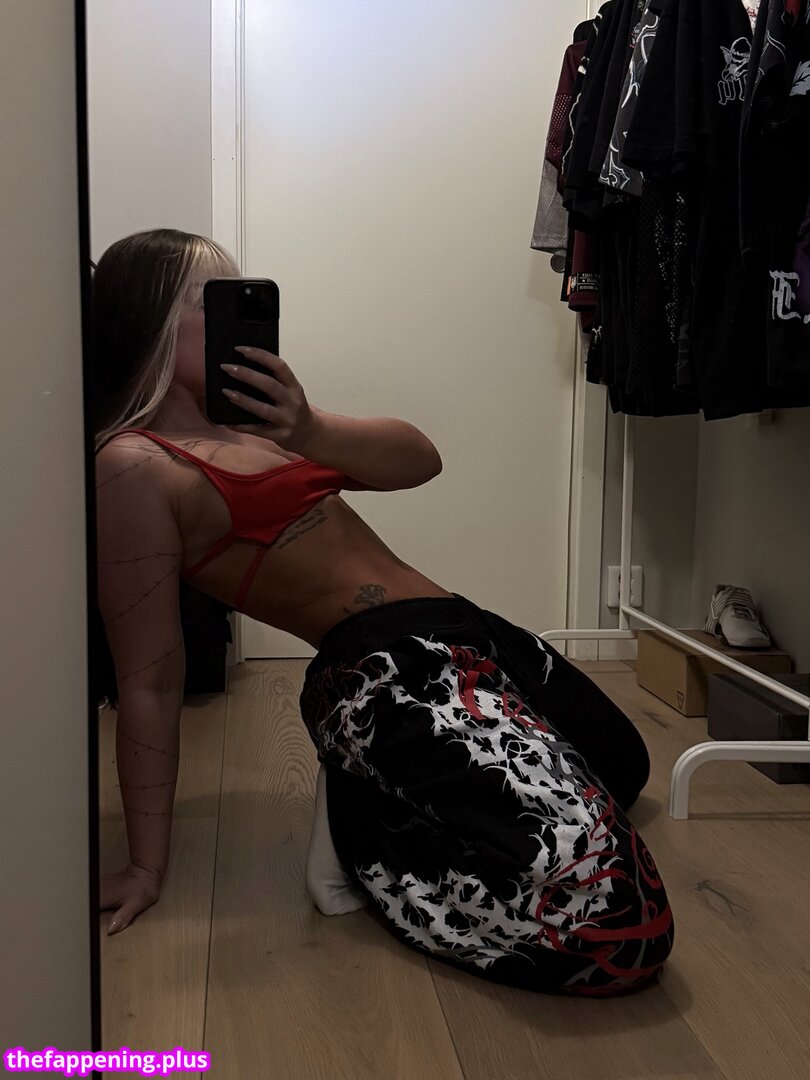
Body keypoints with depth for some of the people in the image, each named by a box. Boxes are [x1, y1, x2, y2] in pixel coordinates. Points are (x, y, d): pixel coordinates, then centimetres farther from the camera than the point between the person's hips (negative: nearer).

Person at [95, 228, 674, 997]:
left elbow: (419, 458, 3)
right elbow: (149, 681, -14)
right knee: (616, 920, -20)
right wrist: (147, 866, -11)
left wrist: (308, 430, -15)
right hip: (381, 670, -10)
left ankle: (377, 804, 27)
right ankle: (372, 844, -1)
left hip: (455, 631, 10)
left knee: (620, 767, 35)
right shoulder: (134, 467, -13)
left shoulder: (240, 415, 12)